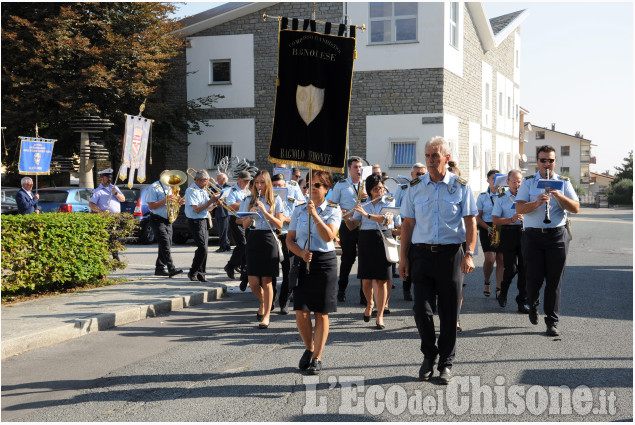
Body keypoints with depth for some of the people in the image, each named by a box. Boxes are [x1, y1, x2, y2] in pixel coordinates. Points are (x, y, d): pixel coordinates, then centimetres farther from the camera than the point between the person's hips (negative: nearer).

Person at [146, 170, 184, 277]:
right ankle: (171, 269, -19)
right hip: (158, 220, -8)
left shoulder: (170, 187, 16)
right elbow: (151, 206, -17)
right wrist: (165, 200, -23)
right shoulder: (155, 187, -10)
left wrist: (178, 202, 3)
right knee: (165, 244, -14)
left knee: (167, 245, 6)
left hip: (168, 220, 8)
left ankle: (159, 268, 14)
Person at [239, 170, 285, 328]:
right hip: (253, 240, 2)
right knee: (253, 282, -3)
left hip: (269, 239, -2)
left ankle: (266, 315, 6)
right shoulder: (249, 200, 11)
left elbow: (279, 225, -3)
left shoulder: (275, 200, 4)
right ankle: (263, 303, 28)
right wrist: (251, 215, -12)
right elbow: (244, 225, 8)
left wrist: (265, 212, -14)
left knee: (266, 281, -4)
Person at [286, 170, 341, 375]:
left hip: (325, 262, -2)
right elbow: (289, 239, 8)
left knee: (321, 313, 0)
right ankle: (309, 349, 23)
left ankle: (317, 358, 10)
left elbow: (328, 236, -15)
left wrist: (314, 214, -20)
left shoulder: (333, 210, 0)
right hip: (302, 263, 3)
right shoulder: (299, 210, 9)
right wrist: (301, 253, -10)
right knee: (301, 313, -1)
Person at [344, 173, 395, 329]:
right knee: (366, 280, 2)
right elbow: (352, 226, 9)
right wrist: (346, 218, -13)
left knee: (381, 280, -5)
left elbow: (388, 220, -16)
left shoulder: (389, 202, 2)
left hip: (383, 240, -2)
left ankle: (380, 316, 2)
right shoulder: (363, 205, 11)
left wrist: (367, 214, -24)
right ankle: (369, 304, 32)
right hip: (366, 241, 2)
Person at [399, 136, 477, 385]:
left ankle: (446, 364, 18)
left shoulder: (460, 186, 3)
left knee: (449, 312, 4)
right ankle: (429, 356, 21)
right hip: (421, 254, 2)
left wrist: (469, 254, -12)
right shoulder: (415, 187, 8)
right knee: (421, 309, -2)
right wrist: (404, 257, 5)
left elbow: (470, 222, 0)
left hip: (450, 254, -1)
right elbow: (407, 224, 10)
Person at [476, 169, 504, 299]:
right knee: (490, 258, -14)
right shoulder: (482, 197, 4)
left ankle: (499, 288, 5)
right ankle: (486, 282, 12)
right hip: (487, 229, -2)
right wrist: (488, 228, -11)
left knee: (501, 259, -2)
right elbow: (478, 217, 4)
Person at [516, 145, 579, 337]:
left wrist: (559, 195, -17)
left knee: (554, 281, 1)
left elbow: (575, 208, -1)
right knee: (533, 277, 2)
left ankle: (552, 322, 8)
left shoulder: (564, 183, 9)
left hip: (557, 236, 0)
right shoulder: (528, 182, 7)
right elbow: (519, 208, -5)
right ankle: (533, 305, 33)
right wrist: (537, 203, -23)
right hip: (533, 236, 0)